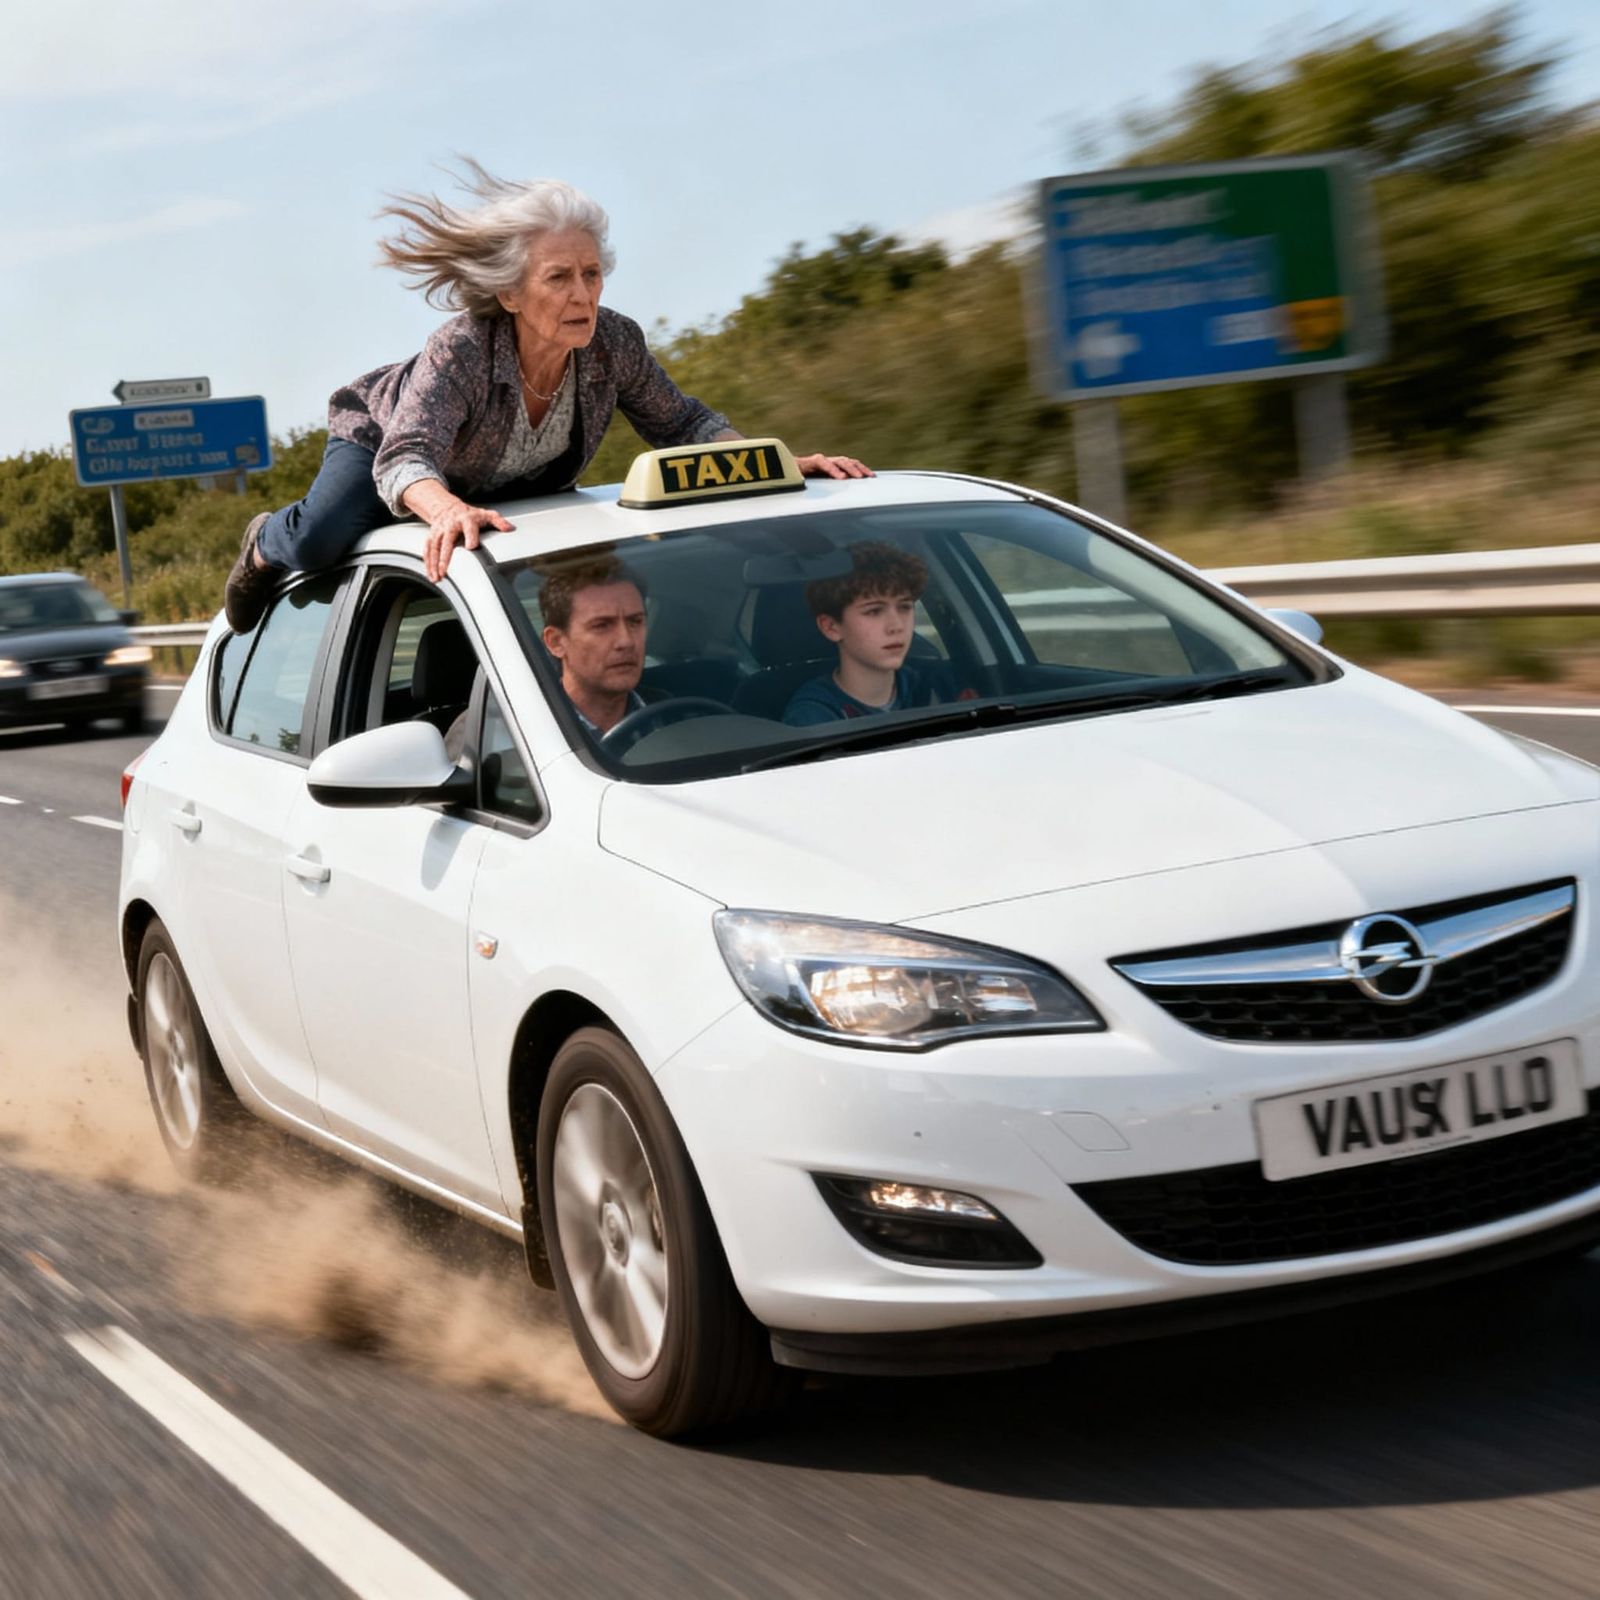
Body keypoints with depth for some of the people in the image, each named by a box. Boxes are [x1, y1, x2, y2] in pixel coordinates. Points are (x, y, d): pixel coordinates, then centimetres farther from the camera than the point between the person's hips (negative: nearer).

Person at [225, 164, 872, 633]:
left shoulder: (614, 344, -29)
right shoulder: (460, 351, -42)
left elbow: (682, 424, -14)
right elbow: (406, 458, -53)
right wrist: (448, 509, -76)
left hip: (516, 485, 5)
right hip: (381, 439, -5)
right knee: (324, 538, -29)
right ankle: (268, 545, 12)